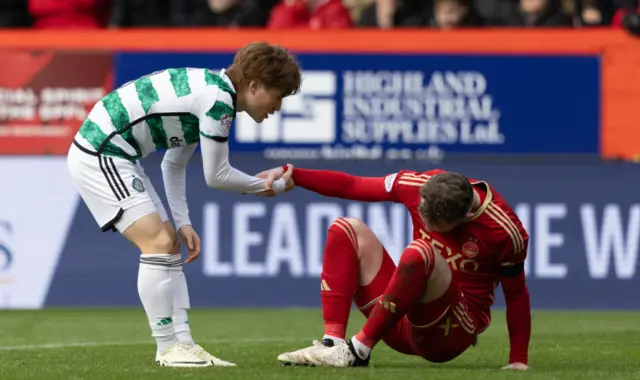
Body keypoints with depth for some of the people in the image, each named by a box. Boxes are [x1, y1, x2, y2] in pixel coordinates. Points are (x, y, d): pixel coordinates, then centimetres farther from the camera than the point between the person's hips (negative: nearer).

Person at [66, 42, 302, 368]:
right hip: (99, 156, -11)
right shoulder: (218, 99, -19)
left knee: (169, 245, 11)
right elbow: (216, 176, -11)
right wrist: (267, 186, 5)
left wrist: (182, 222, 14)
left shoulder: (208, 90, 12)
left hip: (112, 155, 11)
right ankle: (168, 348, -8)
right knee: (159, 243, -14)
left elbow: (173, 164, 21)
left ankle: (181, 342, 10)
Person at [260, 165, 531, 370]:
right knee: (346, 230, -8)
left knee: (419, 252, -35)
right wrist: (293, 176, -13)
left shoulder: (503, 230, -18)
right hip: (405, 326, 6)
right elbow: (351, 186, -1)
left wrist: (519, 360, -7)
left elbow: (517, 295, -7)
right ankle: (333, 343, -24)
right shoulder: (415, 186, -7)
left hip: (450, 336, -6)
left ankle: (359, 350, -27)